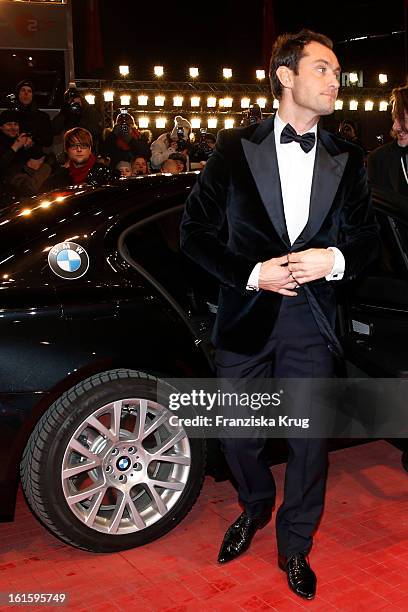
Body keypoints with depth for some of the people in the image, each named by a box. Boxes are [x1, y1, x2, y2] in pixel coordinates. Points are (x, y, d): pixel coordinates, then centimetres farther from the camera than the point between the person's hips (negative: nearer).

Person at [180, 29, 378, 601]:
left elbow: (367, 236, 10)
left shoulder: (347, 158, 5)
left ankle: (294, 548, 32)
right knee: (238, 436, 13)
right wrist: (251, 272, -14)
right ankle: (255, 507, 45)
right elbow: (196, 231, -2)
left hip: (312, 322, 1)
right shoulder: (235, 147, -1)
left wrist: (335, 260, -12)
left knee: (309, 443, 8)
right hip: (245, 317, -1)